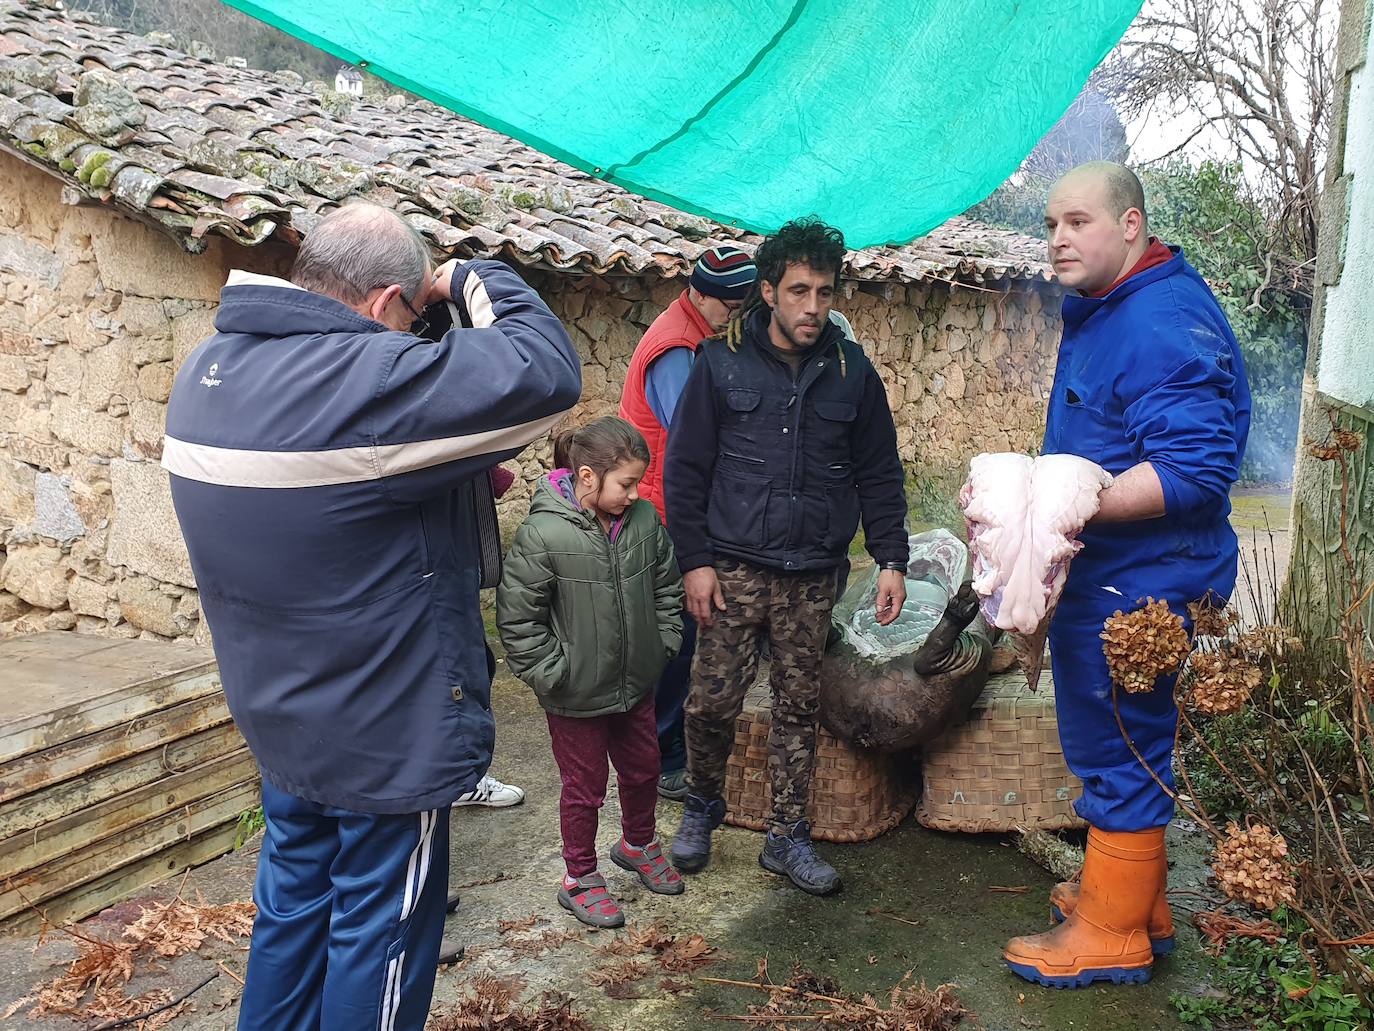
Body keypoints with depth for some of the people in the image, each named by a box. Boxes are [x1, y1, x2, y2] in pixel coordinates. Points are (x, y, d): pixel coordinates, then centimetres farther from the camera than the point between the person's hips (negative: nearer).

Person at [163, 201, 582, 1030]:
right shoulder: (366, 379, -28)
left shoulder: (209, 370, 0)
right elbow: (548, 372, -26)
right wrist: (471, 281, -10)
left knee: (293, 898, 24)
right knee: (379, 929, 11)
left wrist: (461, 482, 2)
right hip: (391, 734, -8)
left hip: (279, 715, 8)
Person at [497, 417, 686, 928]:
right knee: (585, 786, 10)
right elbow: (516, 617, -16)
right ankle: (579, 880, 32)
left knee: (644, 769, 23)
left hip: (636, 684, 6)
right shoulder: (542, 535, -23)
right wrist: (551, 674, -15)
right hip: (576, 695, -6)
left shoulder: (644, 520, -6)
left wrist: (664, 643, 5)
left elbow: (666, 588, 10)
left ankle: (638, 844, 50)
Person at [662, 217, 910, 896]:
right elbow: (684, 467, -1)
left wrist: (891, 560, 2)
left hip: (813, 575, 2)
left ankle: (787, 836, 22)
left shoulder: (852, 373, 5)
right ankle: (701, 805, 27)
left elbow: (879, 475, 10)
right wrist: (694, 560, -7)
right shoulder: (722, 362, -1)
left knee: (799, 706, 8)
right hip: (733, 567, -2)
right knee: (712, 701, 0)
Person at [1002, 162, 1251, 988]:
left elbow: (1195, 469, -28)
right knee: (1120, 744, 20)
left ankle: (1112, 936, 16)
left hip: (1137, 587, -11)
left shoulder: (1162, 323, -21)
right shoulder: (1103, 313, 13)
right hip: (1106, 577, 11)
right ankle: (1139, 901, 35)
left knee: (1119, 750, 1)